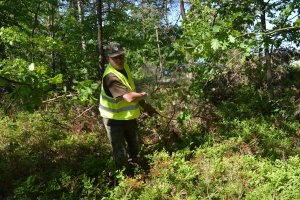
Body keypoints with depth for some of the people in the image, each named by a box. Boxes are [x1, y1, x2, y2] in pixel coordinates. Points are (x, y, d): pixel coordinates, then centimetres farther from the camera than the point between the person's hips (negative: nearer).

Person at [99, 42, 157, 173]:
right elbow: (130, 97, -39)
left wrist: (144, 105, 13)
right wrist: (143, 95, -18)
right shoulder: (110, 77, -33)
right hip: (114, 118, -9)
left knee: (134, 148, 26)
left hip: (129, 115, 9)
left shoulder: (124, 66, -4)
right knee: (120, 155, 2)